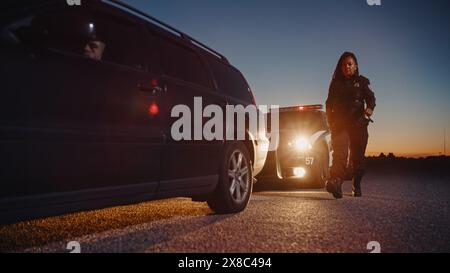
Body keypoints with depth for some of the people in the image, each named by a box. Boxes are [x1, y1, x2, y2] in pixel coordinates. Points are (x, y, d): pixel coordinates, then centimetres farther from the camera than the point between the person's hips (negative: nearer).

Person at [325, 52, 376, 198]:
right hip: (340, 124, 0)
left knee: (358, 156, 2)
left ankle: (357, 186, 15)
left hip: (358, 124, 0)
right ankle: (335, 183, -38)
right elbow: (329, 104, 17)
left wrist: (365, 116, -15)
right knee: (340, 152, -20)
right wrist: (331, 122, 6)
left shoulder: (362, 82, 13)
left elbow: (371, 100, 3)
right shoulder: (336, 83, 16)